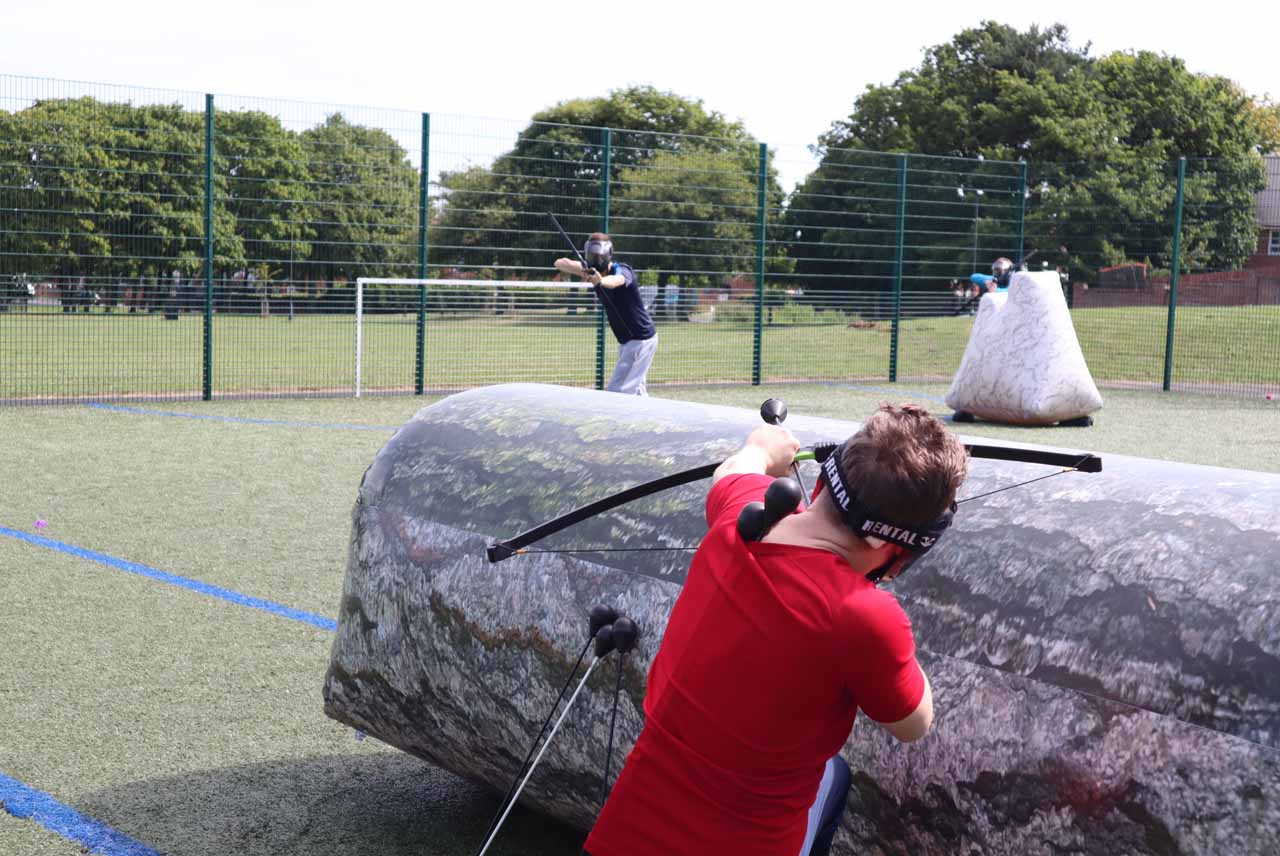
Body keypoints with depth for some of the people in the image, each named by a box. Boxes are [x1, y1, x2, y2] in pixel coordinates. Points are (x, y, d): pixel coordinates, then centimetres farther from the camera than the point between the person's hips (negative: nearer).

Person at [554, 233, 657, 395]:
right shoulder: (592, 271, -1)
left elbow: (616, 280, -46)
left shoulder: (622, 271, -21)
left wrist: (601, 281, -69)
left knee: (616, 392, -14)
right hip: (626, 341, 9)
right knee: (636, 391, 20)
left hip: (641, 340, -9)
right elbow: (559, 263, -11)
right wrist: (581, 269, -31)